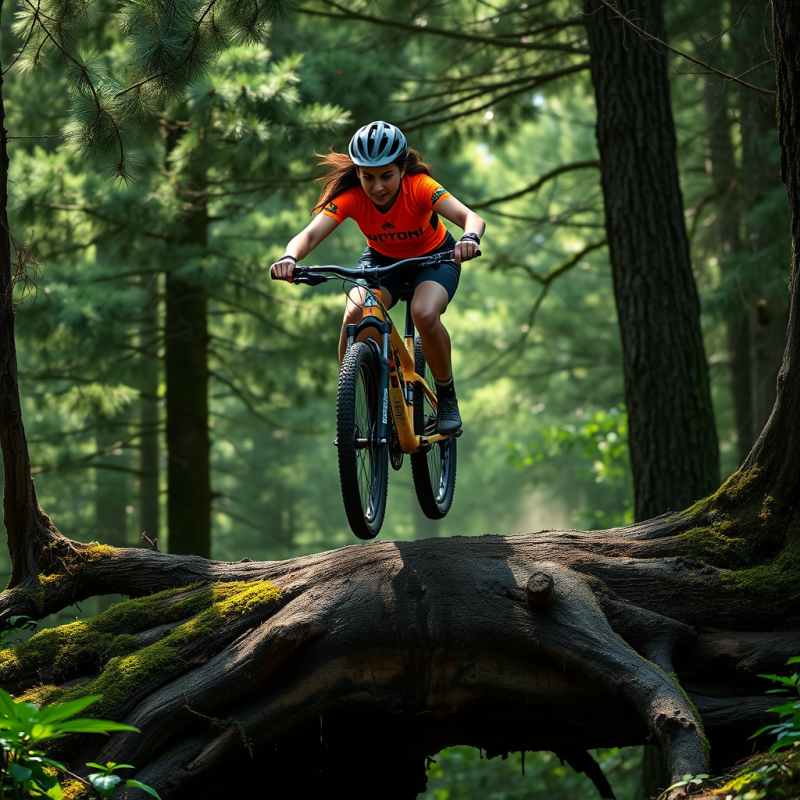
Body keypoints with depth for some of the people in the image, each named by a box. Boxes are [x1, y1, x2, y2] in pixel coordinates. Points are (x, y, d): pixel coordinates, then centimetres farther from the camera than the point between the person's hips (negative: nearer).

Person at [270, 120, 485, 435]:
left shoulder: (419, 186, -32)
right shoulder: (350, 196, -27)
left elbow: (470, 216, -44)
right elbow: (311, 233, -38)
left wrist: (470, 239, -68)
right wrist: (290, 257, -61)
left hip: (433, 258, -2)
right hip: (382, 260, 2)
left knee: (425, 314, -33)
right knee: (354, 315, -28)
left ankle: (447, 396, -8)